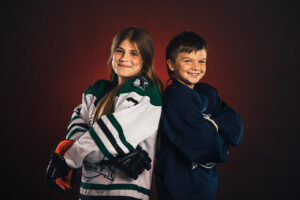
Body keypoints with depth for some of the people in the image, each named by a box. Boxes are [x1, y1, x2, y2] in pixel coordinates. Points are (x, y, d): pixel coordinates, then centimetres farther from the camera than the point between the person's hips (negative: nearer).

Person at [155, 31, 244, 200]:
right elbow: (205, 146, -26)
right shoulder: (176, 98, -20)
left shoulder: (207, 92, 6)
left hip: (206, 181, 8)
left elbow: (236, 128, -3)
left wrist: (211, 123, -18)